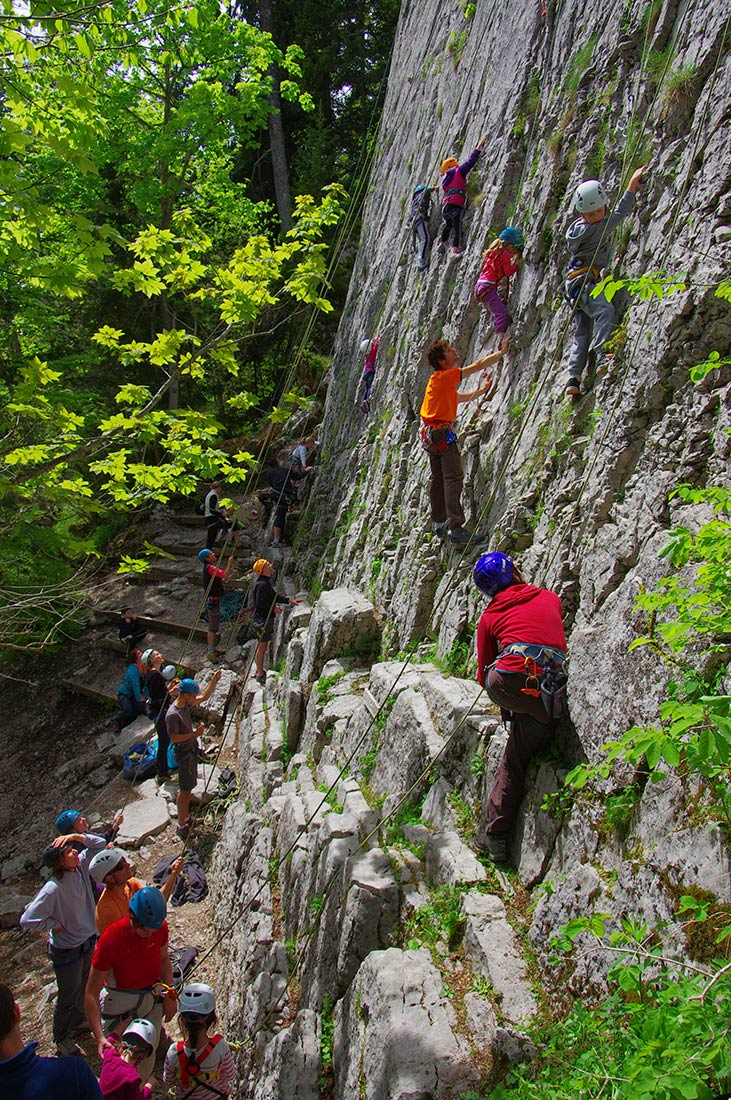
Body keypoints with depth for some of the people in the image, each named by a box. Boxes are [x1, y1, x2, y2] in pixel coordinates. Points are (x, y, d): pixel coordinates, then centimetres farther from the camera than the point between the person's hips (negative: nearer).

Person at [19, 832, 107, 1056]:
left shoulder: (81, 867, -14)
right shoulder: (53, 889, -32)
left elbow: (100, 844, -7)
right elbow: (27, 920, -30)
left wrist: (77, 837, -21)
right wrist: (55, 925, -20)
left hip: (88, 942, 6)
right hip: (66, 951, -6)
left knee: (84, 988, 27)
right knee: (69, 996, 16)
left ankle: (78, 1023, 53)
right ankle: (62, 1039, 41)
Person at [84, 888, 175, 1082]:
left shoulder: (160, 927, -15)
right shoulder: (111, 939, -29)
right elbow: (91, 993, -23)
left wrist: (170, 994, -2)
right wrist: (99, 1037, -28)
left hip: (153, 998, 4)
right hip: (120, 1003, -4)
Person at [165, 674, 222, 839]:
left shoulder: (186, 704, 0)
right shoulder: (172, 714, -26)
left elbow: (204, 697, 10)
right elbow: (174, 738, -25)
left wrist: (214, 681, -1)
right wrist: (195, 734, -24)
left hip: (192, 749, 9)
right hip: (184, 753, -9)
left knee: (188, 787, 20)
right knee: (185, 789, 0)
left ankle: (186, 816, 34)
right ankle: (181, 825, 11)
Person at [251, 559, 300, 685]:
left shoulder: (266, 581, 12)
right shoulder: (262, 584, -22)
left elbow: (274, 596, 19)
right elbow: (260, 602, -26)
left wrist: (289, 600, 14)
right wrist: (274, 608, -16)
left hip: (266, 617, 11)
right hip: (262, 618, -11)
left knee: (261, 644, 18)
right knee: (262, 645, -3)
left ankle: (259, 671, 29)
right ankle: (260, 674, 5)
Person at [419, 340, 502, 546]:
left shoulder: (441, 379, 15)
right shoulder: (444, 376, -14)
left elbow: (458, 398, 29)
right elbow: (477, 366, -12)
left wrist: (482, 391, 28)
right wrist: (502, 352, -3)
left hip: (431, 434, 10)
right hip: (442, 432, -10)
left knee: (438, 478, 15)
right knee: (453, 478, -13)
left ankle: (438, 523, 22)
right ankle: (456, 527, -17)